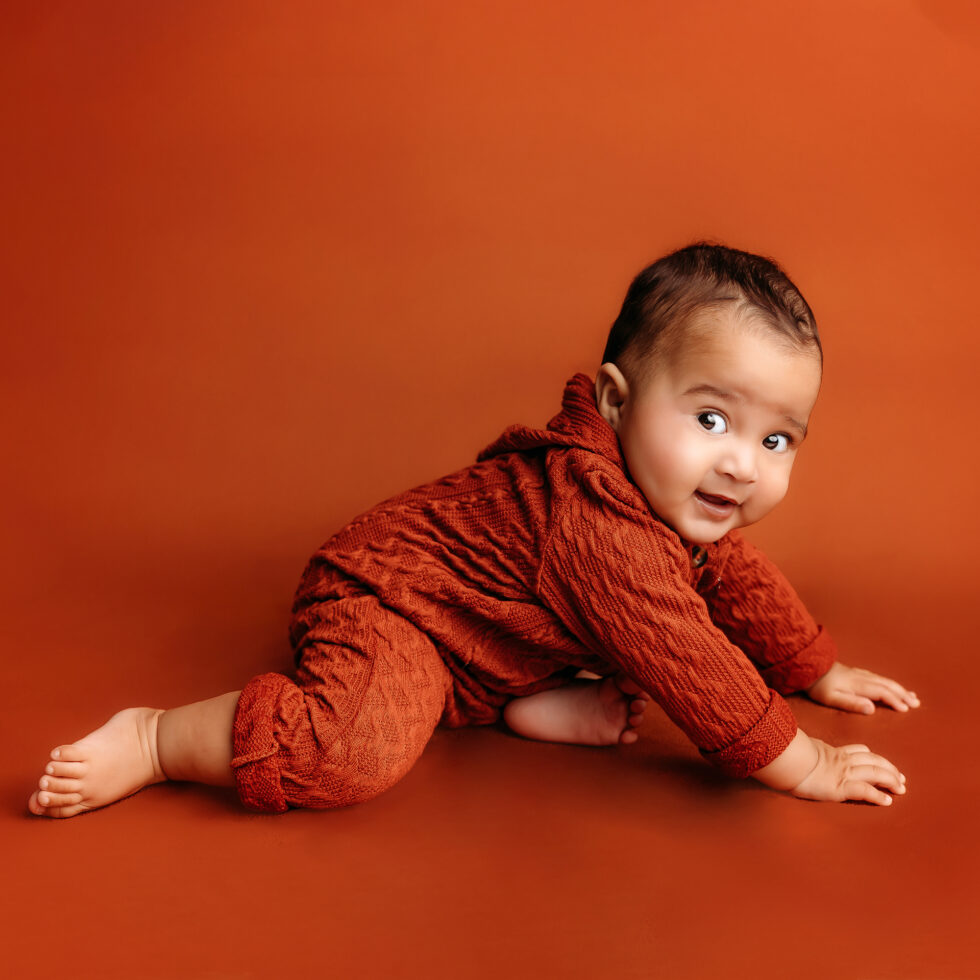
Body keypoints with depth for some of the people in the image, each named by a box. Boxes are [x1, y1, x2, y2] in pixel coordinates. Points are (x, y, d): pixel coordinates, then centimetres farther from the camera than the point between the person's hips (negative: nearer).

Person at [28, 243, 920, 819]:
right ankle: (153, 740, -12)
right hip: (385, 597, -10)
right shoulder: (601, 523, -34)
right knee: (355, 752, -33)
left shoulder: (681, 506, -2)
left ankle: (530, 703, 2)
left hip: (466, 601, 10)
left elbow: (741, 582, 16)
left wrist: (824, 673, 22)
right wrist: (797, 763, -22)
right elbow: (686, 662, -32)